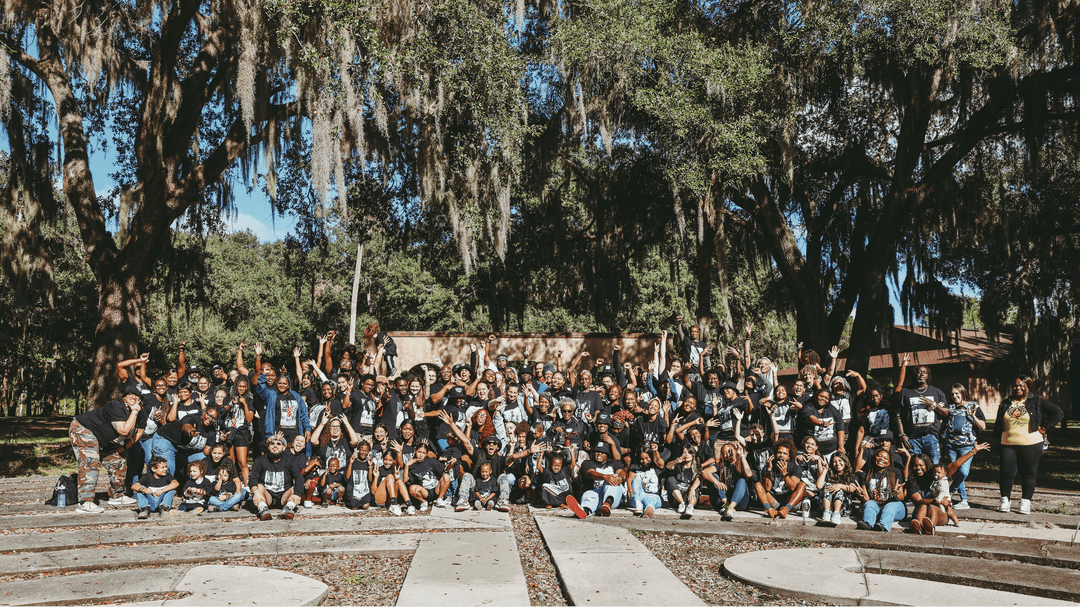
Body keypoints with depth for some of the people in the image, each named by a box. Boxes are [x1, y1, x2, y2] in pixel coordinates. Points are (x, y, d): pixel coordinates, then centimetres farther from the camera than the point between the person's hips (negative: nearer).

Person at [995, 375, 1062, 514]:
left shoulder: (1037, 402, 3)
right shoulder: (1006, 404, 13)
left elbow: (1058, 412, 0)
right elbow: (998, 425, 21)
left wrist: (1043, 427, -3)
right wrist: (999, 439, 12)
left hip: (1031, 445, -2)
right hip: (1008, 445, 2)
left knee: (1028, 474, 3)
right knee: (1006, 473, -4)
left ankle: (1025, 503, 14)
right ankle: (1005, 501, 10)